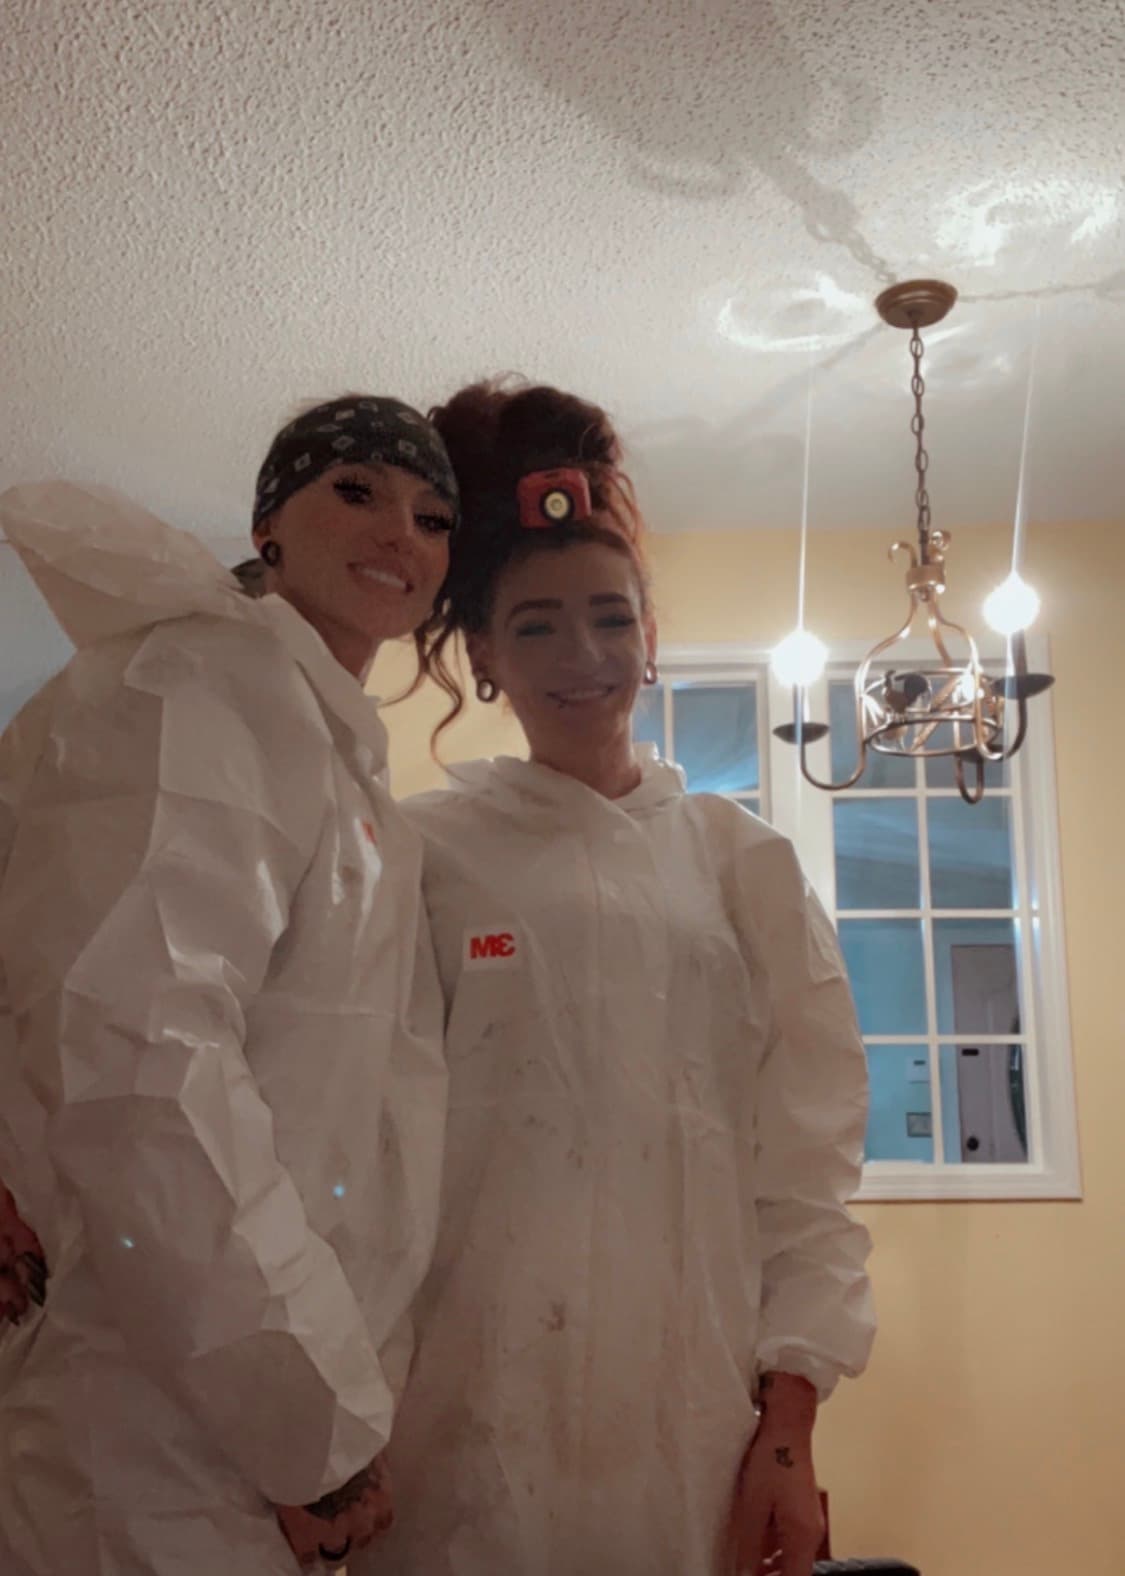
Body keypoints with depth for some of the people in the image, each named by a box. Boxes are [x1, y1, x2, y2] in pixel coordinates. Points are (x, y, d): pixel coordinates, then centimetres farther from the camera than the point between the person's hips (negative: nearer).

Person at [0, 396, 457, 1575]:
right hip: (145, 1473, -8)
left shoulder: (338, 752, 14)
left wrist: (352, 1400, 11)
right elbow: (134, 1063, -26)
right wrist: (320, 1430, -18)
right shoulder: (217, 675, -14)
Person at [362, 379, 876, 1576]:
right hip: (467, 1416, -1)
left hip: (692, 1403, 2)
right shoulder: (421, 853, 0)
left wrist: (790, 1422, -3)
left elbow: (805, 1162, 3)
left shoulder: (740, 861, 4)